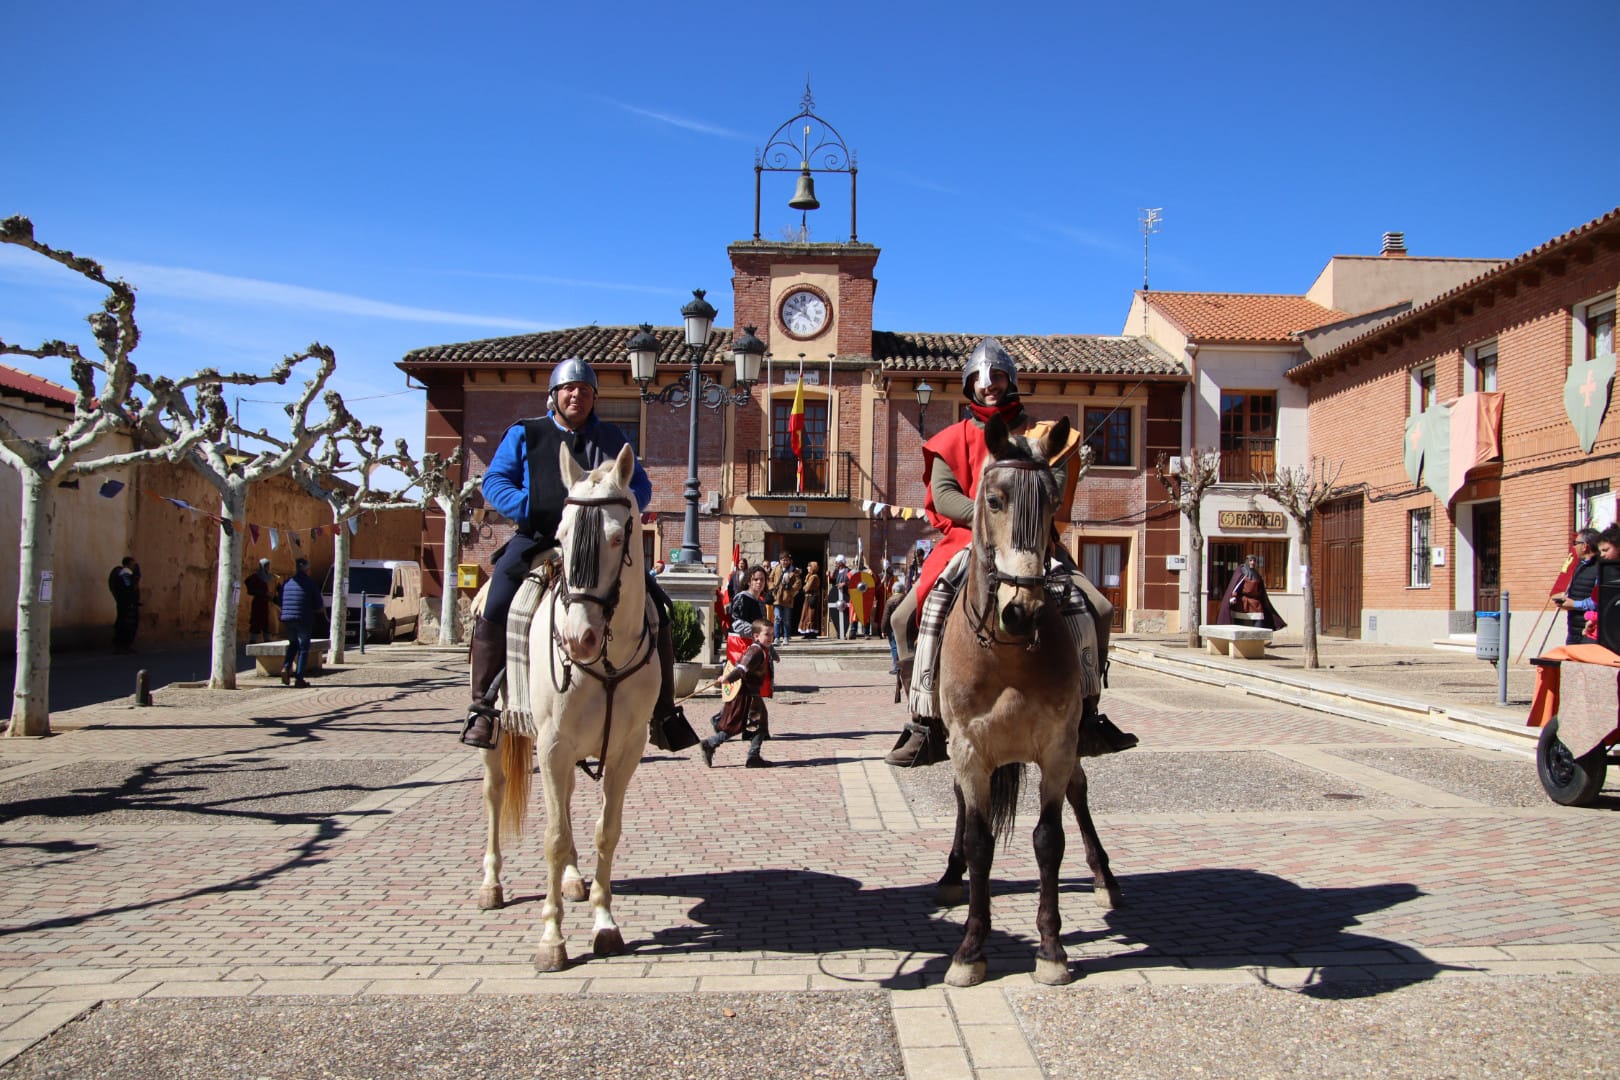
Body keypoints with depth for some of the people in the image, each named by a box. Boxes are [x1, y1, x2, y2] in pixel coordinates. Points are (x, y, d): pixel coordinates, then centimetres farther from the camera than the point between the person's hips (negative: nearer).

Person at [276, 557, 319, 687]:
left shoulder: (287, 582, 9)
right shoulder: (310, 583, -4)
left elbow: (279, 602, 13)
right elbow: (318, 605, -3)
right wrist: (312, 609, 18)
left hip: (287, 619, 4)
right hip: (304, 620, -4)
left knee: (293, 644, 23)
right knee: (303, 648, 4)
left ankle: (286, 667, 2)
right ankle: (299, 678, 1)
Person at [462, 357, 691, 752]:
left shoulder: (612, 438, 18)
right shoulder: (524, 434, 12)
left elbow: (641, 485, 15)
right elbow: (494, 481, 5)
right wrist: (529, 508, -14)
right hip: (538, 540, -1)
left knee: (655, 610, -10)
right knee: (495, 610, -23)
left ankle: (664, 711, 0)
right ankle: (482, 706, -8)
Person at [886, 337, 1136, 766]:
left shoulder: (1037, 434, 11)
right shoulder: (952, 440, 10)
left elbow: (1056, 482, -4)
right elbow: (943, 493, -4)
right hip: (965, 541, 0)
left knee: (1098, 609, -14)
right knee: (907, 617, -18)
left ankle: (1086, 713, 1)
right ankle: (927, 722, -7)